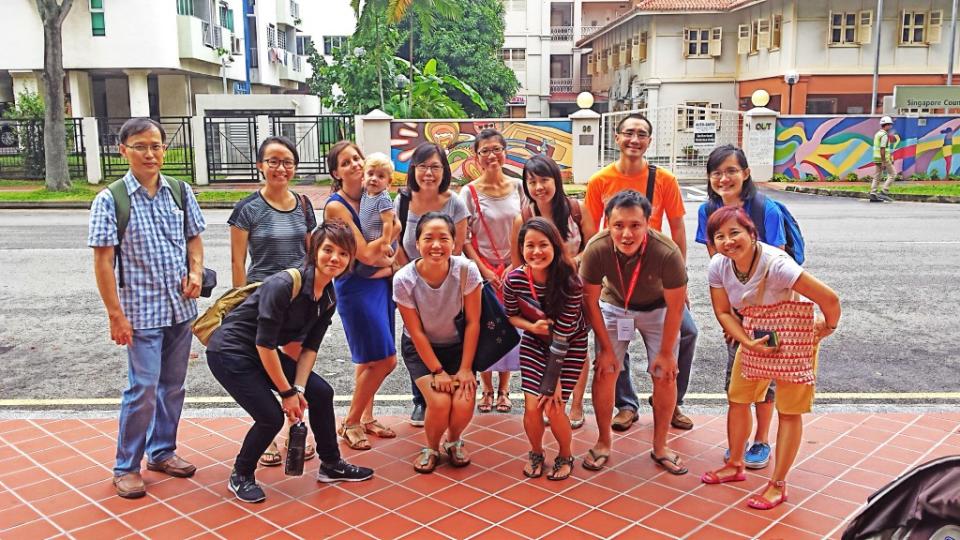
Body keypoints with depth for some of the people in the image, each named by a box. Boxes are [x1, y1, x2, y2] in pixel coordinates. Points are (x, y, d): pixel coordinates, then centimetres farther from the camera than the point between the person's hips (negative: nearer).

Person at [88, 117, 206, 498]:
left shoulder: (180, 191, 3)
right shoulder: (110, 200, -9)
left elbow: (194, 238, 14)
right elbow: (103, 260, -10)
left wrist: (196, 273, -5)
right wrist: (116, 315, -13)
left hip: (181, 307, 5)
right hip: (141, 311, -5)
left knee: (173, 385, 14)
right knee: (143, 388, -3)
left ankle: (162, 451, 32)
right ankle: (126, 467, 15)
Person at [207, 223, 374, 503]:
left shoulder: (328, 300, -2)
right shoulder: (284, 284, -27)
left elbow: (309, 348, 2)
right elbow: (264, 344, -25)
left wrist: (298, 389, -11)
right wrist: (287, 392, -18)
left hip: (265, 354, 8)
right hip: (229, 352, -8)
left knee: (321, 393, 1)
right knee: (271, 417, -16)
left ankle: (331, 465, 20)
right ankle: (240, 476, 13)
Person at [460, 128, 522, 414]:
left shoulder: (518, 187, 1)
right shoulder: (469, 192, -6)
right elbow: (464, 239, -5)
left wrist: (515, 265, -5)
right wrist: (484, 270, -11)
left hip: (512, 269, 2)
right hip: (482, 268, -2)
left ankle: (503, 388, 21)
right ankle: (486, 388, 19)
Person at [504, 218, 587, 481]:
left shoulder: (570, 282, -29)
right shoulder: (514, 280, -21)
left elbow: (562, 335, -25)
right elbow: (512, 316, -1)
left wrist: (554, 380, -21)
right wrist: (532, 326, -23)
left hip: (570, 347, -2)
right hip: (534, 343, 2)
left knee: (553, 407, -12)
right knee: (532, 406, -8)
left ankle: (565, 456, 19)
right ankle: (536, 453, 23)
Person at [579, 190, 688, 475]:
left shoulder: (667, 253, -36)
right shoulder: (596, 250, -33)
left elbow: (675, 306, -19)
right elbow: (590, 301, -16)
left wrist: (666, 352, -10)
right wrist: (606, 348, -9)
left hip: (657, 309, 0)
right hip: (614, 305, 1)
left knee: (665, 375, -2)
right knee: (604, 373, -4)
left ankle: (660, 446, 18)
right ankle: (603, 443, 16)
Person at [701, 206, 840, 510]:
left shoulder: (775, 264, -37)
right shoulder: (718, 266, -19)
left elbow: (829, 299, -33)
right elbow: (723, 312, -6)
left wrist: (828, 328, -14)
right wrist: (748, 343, -19)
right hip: (753, 339, 5)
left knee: (789, 411, 3)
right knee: (737, 399, 10)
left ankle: (778, 485, 15)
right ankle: (735, 465, 30)